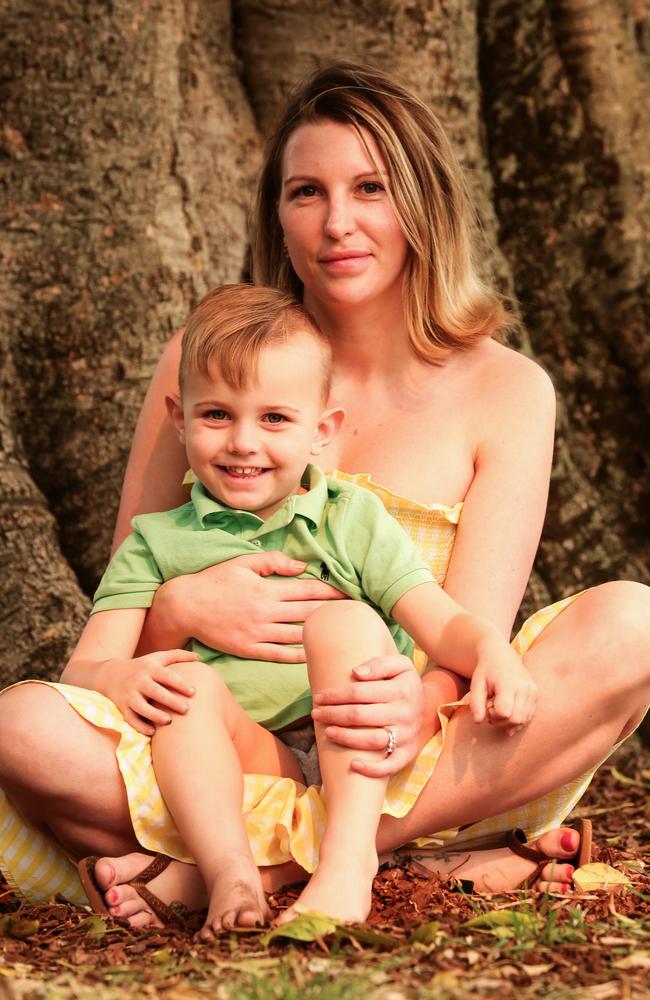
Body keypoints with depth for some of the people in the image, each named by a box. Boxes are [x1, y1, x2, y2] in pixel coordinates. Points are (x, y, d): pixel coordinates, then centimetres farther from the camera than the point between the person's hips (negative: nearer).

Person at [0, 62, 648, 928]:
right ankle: (433, 862, -23)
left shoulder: (506, 392, 3)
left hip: (421, 763, 0)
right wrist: (183, 607, -20)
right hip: (228, 749, 1)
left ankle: (255, 859, -27)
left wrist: (416, 699, -32)